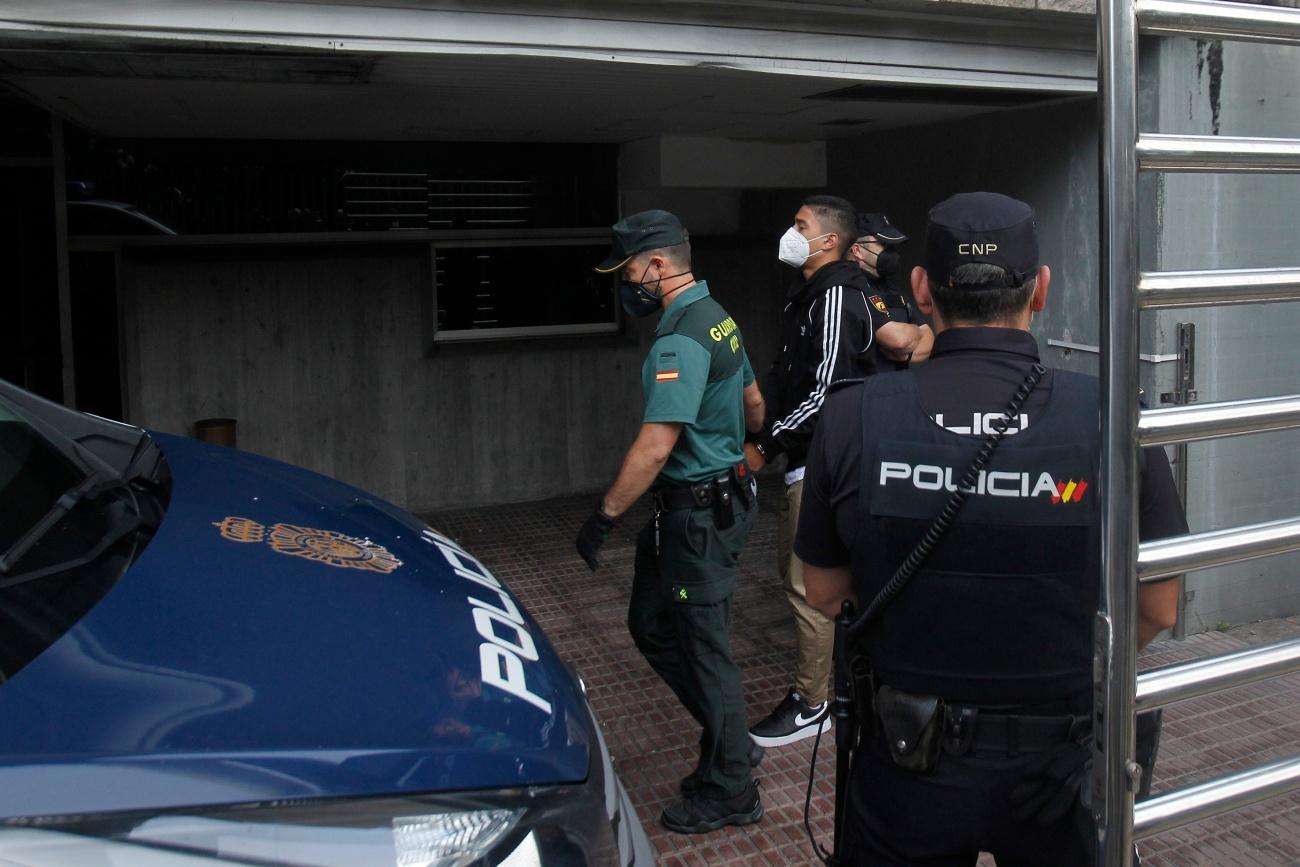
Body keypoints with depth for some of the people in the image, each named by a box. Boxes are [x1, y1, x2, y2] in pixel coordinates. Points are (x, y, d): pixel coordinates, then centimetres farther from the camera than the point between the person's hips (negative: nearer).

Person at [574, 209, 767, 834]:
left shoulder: (681, 340, -22)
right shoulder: (717, 319, 10)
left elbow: (655, 446, -27)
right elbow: (753, 402, 22)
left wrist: (604, 515, -21)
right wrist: (756, 453, 38)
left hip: (698, 513, -10)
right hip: (725, 491, 10)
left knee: (704, 647, 2)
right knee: (650, 624, 18)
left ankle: (730, 793, 17)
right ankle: (728, 740, 30)